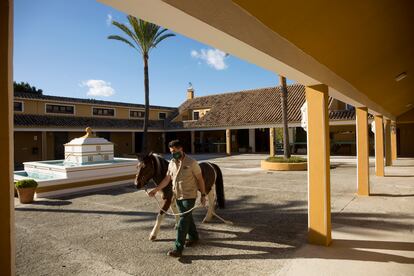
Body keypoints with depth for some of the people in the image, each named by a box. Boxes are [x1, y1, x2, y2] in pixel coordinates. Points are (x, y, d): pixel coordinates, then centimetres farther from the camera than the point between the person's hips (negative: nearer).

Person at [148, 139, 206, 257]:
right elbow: (167, 179, 6)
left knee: (183, 220, -7)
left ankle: (178, 248, -3)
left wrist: (203, 195, -8)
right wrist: (155, 190, 0)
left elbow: (200, 179, -8)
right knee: (187, 217, 20)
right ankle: (193, 237, 40)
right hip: (178, 196, 6)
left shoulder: (191, 163, -14)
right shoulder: (171, 163, 2)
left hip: (189, 196, -6)